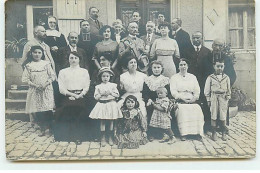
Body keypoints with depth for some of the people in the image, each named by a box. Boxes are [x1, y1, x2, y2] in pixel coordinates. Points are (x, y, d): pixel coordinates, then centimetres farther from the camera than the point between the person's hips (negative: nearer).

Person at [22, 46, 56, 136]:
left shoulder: (46, 64, 3)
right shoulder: (29, 65, 3)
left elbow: (52, 76, 2)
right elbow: (25, 78, -1)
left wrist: (46, 84, -13)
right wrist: (35, 85, -13)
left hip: (47, 90, -1)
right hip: (34, 91, 1)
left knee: (48, 110, -7)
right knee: (36, 110, 0)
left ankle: (48, 127, 5)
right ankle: (42, 129, 10)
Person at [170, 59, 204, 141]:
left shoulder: (193, 77, 22)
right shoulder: (174, 78, 12)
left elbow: (197, 90, 15)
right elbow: (173, 92, 0)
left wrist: (194, 98, -6)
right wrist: (183, 98, -13)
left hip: (192, 101, 3)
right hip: (180, 101, -2)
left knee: (198, 110, -27)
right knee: (182, 111, -33)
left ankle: (197, 132, -22)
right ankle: (183, 133, -30)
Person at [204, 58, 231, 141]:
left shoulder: (226, 77, 7)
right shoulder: (210, 77, 1)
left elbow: (228, 90, 12)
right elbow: (207, 90, 4)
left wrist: (228, 99, 8)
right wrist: (208, 100, 0)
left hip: (223, 98, 1)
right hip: (214, 98, -1)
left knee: (223, 117, 2)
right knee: (214, 116, 1)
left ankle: (224, 133, 13)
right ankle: (214, 133, 10)